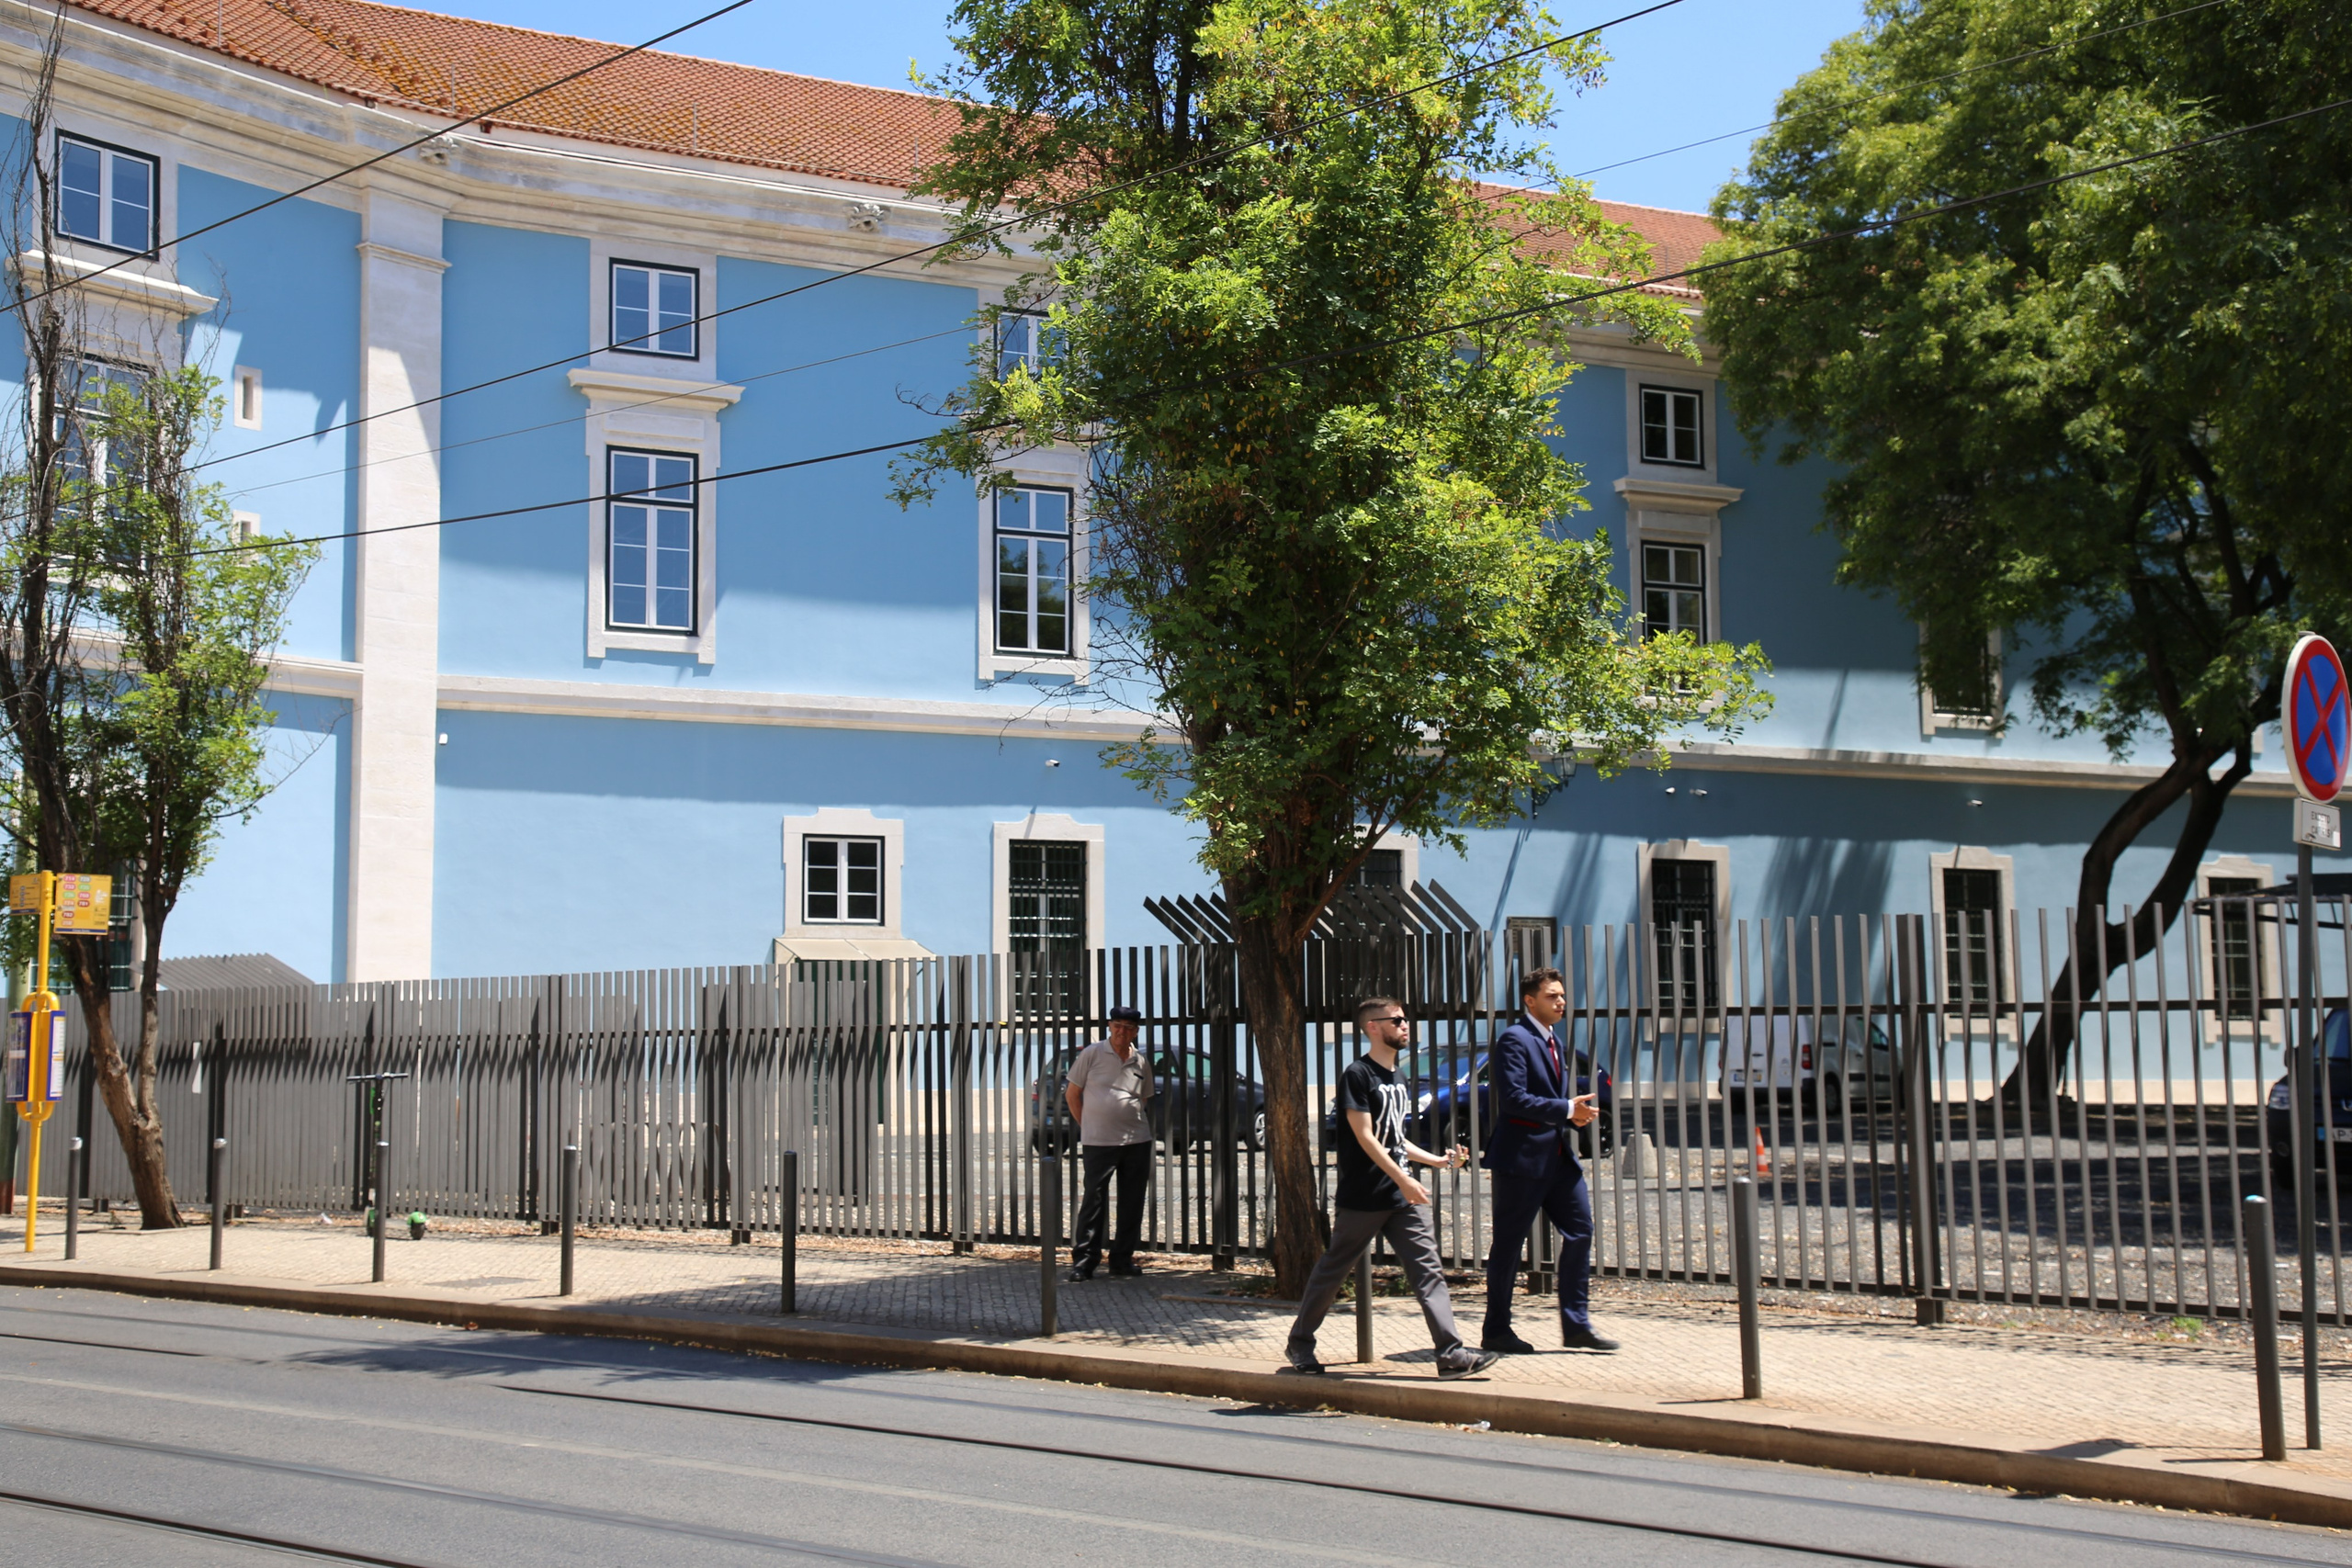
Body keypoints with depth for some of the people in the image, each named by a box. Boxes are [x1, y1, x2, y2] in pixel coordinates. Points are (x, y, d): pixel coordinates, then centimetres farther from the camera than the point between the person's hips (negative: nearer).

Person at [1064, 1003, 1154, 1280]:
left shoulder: (1141, 1062, 10)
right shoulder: (1092, 1054, -1)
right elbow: (1072, 1093, 4)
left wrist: (1133, 1125, 10)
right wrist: (1087, 1126, 3)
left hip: (1137, 1142, 4)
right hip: (1098, 1142, -4)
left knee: (1132, 1203, 6)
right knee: (1094, 1201, -5)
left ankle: (1123, 1259, 17)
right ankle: (1083, 1262, -1)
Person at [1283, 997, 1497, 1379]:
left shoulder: (1399, 1081, 17)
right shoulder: (1357, 1075, -9)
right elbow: (1365, 1137, -16)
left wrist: (1441, 1160, 14)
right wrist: (1402, 1178, -23)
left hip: (1403, 1201, 7)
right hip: (1361, 1199, -7)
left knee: (1428, 1270, -4)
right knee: (1332, 1270, 5)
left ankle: (1451, 1353, -10)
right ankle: (1300, 1343, 21)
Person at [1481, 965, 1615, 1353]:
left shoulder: (1554, 1041, 18)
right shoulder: (1514, 1039, -11)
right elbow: (1513, 1099, -20)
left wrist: (1576, 1113, 4)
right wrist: (1566, 1109, -20)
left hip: (1559, 1155, 9)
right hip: (1522, 1157, -8)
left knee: (1580, 1230, 3)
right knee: (1508, 1244, 1)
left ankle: (1576, 1325, 10)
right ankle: (1496, 1331, 10)